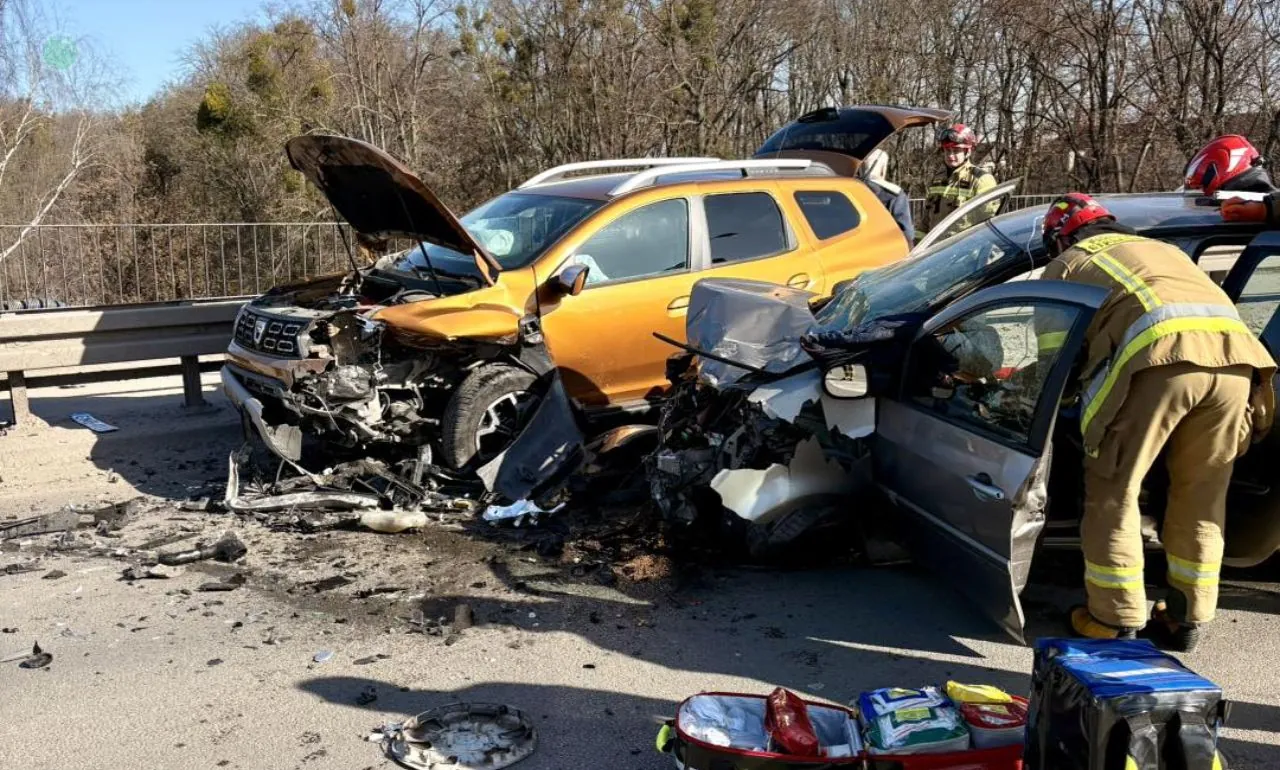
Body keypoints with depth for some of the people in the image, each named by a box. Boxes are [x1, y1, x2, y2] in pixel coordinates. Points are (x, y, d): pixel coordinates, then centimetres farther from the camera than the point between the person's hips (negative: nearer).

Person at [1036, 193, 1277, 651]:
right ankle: (1187, 620, 27)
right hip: (1235, 350, 5)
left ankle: (1117, 621, 15)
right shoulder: (1163, 249, 42)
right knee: (1201, 497, 18)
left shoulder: (1066, 265, 26)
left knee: (1113, 491, 9)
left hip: (1158, 352, -5)